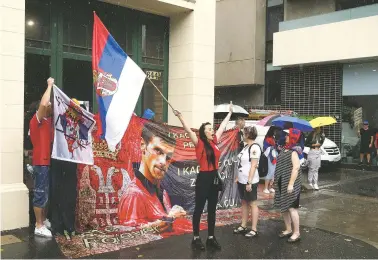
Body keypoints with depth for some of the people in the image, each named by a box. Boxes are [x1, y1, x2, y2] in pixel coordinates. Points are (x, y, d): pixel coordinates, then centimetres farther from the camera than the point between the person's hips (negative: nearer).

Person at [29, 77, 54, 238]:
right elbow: (43, 104, -28)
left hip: (47, 161, 9)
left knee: (45, 193, 16)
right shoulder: (37, 120, -12)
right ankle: (39, 226, 1)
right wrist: (49, 85, -18)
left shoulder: (46, 121, 15)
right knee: (40, 194, -5)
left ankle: (43, 220, 26)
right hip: (41, 163, -9)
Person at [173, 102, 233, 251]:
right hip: (203, 178, -6)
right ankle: (196, 238, 15)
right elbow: (188, 130, -20)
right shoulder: (199, 143, -9)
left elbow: (223, 126, 18)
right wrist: (179, 116, -31)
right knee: (199, 209, 4)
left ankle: (211, 238, 23)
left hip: (215, 178, 6)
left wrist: (230, 112, 28)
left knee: (212, 210, 13)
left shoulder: (214, 142, 7)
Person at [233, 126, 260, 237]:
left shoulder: (254, 147, -16)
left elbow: (253, 166, -20)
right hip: (242, 180, 9)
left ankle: (254, 229, 8)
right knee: (244, 203, 14)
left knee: (252, 204, 0)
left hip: (250, 181, -9)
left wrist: (249, 182, -21)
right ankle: (243, 226, 24)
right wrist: (238, 177, 16)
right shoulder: (246, 146, 10)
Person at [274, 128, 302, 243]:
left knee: (291, 208, -4)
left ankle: (296, 233, 7)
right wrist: (275, 178, 19)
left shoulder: (293, 151, -14)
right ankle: (288, 230, 27)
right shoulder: (285, 149, 11)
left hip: (289, 184, -9)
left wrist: (291, 184, -24)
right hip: (282, 184, 9)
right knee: (283, 207, 14)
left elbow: (296, 168, -21)